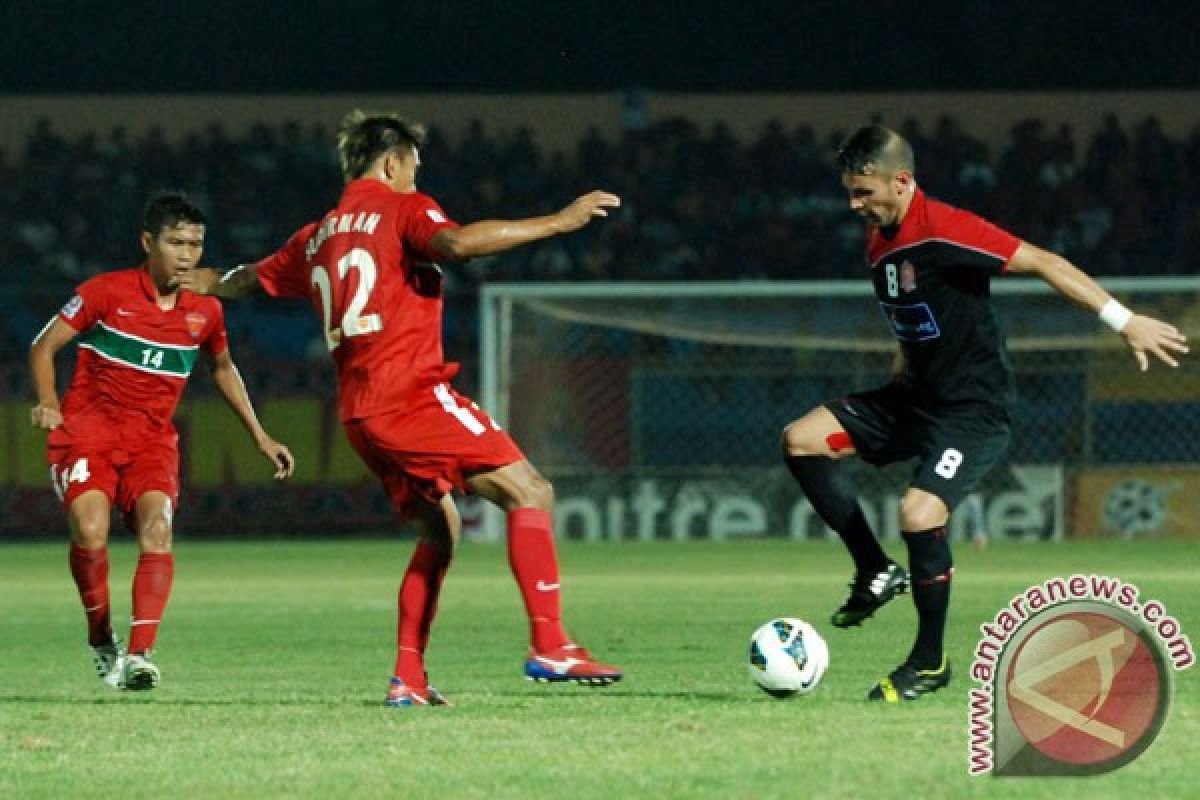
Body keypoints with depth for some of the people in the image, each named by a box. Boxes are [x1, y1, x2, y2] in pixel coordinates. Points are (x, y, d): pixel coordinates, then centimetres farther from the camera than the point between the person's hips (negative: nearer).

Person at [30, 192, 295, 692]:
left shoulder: (205, 310, 6)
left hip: (152, 440, 3)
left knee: (157, 525, -25)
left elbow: (223, 368, 25)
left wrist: (260, 436, 24)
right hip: (86, 430, -3)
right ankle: (101, 639, -2)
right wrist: (48, 404, -15)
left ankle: (140, 654, -31)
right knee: (90, 529, -26)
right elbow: (44, 347, 2)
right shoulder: (106, 292, -6)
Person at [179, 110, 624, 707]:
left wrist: (215, 283, 63)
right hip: (411, 391, -8)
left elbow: (258, 276, 39)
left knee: (438, 529, 19)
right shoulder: (402, 208, 1)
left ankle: (408, 677, 10)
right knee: (530, 494, -10)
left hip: (358, 411, 8)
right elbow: (456, 242, -21)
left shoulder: (318, 236, 22)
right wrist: (557, 222, -18)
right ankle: (549, 646, -24)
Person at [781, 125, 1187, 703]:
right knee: (801, 439, -1)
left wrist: (1122, 320, -25)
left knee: (919, 513, -25)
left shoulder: (943, 230, -21)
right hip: (914, 396, 9)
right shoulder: (878, 240, 7)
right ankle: (876, 571, 6)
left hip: (973, 409, -9)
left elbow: (1042, 262, -22)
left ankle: (930, 663, -6)